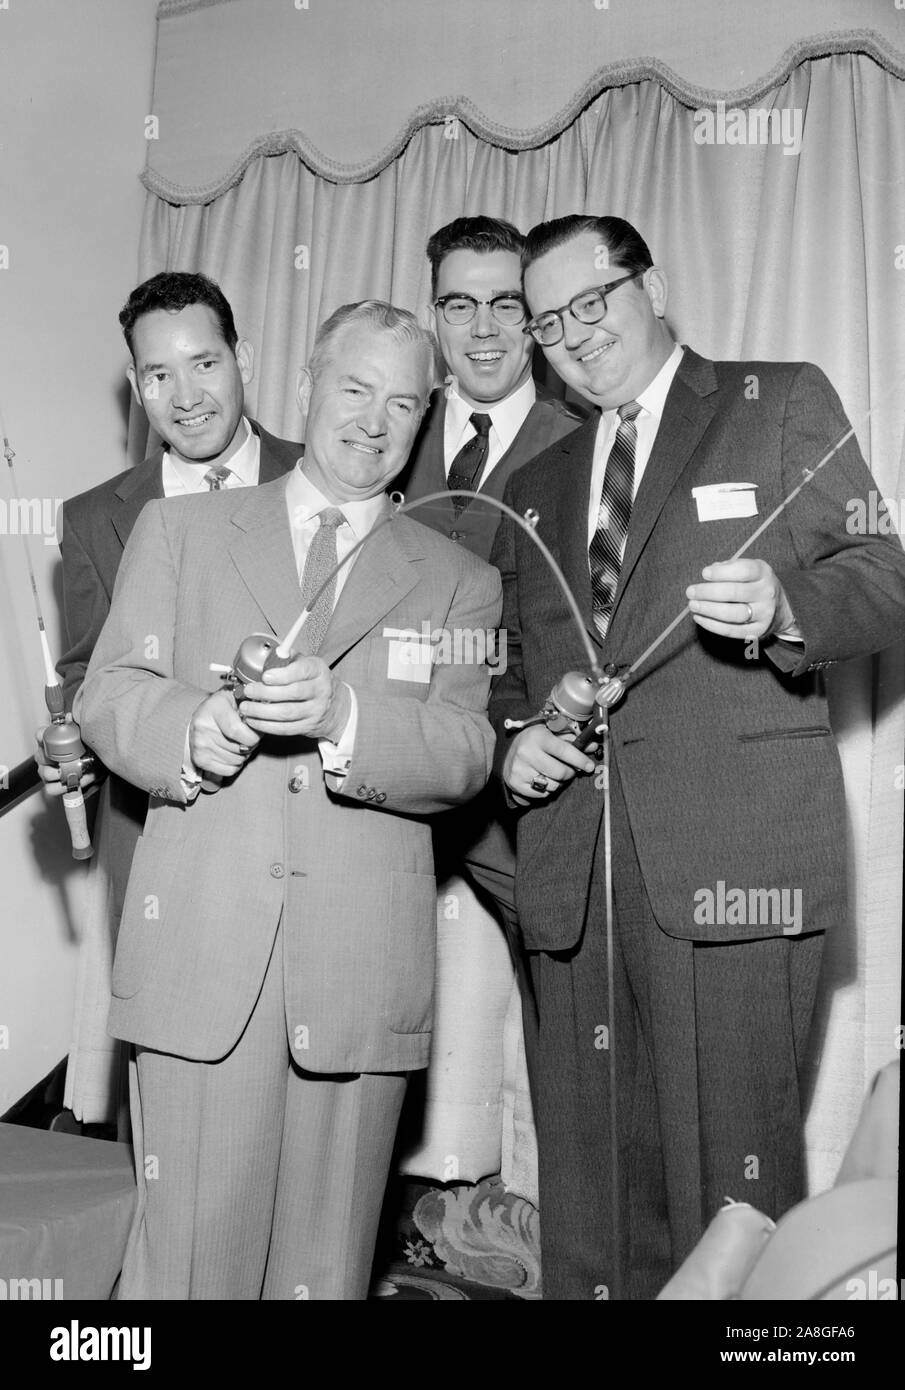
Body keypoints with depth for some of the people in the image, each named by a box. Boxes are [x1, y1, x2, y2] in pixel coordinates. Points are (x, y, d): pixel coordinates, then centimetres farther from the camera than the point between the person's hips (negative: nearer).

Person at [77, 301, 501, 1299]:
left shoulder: (458, 581, 13)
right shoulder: (178, 530, 15)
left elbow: (463, 758, 1)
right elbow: (108, 694, 7)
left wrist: (339, 715, -18)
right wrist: (196, 730, -15)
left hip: (363, 969, 1)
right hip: (200, 952, 0)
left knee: (326, 1264, 8)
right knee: (191, 1254, 0)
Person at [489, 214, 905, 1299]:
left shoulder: (783, 404, 8)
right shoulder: (538, 484, 23)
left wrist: (782, 603, -19)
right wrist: (511, 733, 6)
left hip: (731, 856, -4)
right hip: (573, 866, 5)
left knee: (729, 1160, -4)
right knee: (588, 1168, 8)